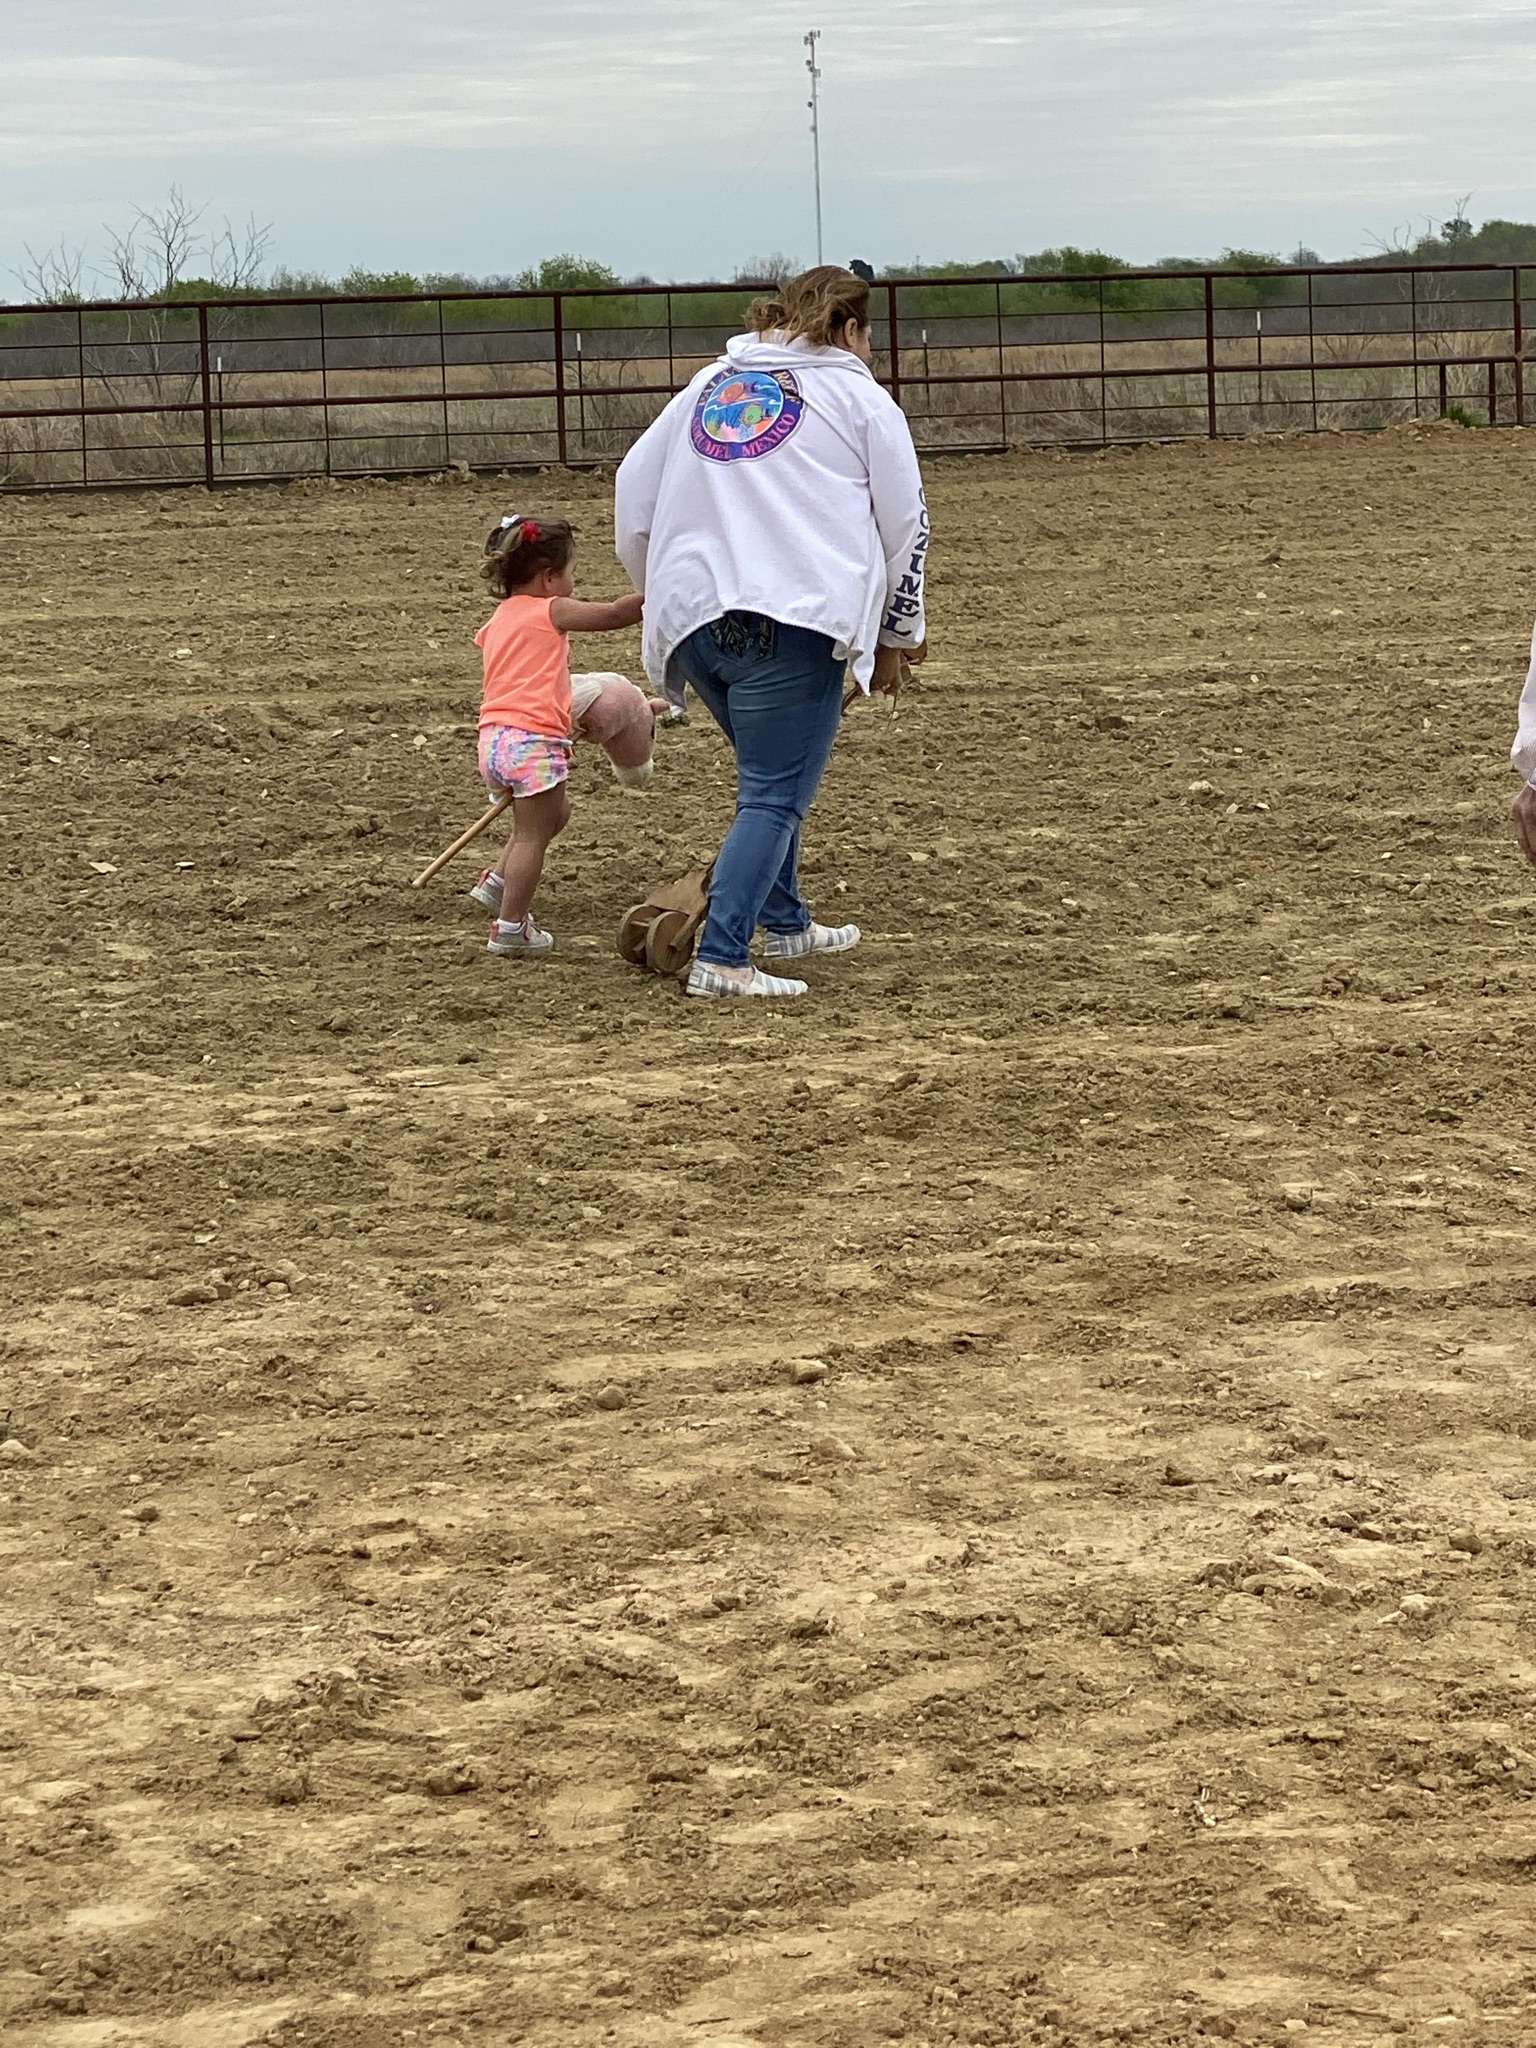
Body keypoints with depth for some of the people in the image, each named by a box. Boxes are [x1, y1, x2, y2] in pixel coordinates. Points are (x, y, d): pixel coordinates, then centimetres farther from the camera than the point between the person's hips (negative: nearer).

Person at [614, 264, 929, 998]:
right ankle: (721, 960, -18)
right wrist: (899, 633, 17)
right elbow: (905, 521, 9)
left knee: (770, 775, 25)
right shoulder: (859, 398, 11)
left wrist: (659, 589, 32)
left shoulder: (707, 387, 23)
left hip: (692, 618, 6)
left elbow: (632, 490, 22)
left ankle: (785, 923, 33)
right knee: (775, 795, -6)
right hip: (795, 620, -6)